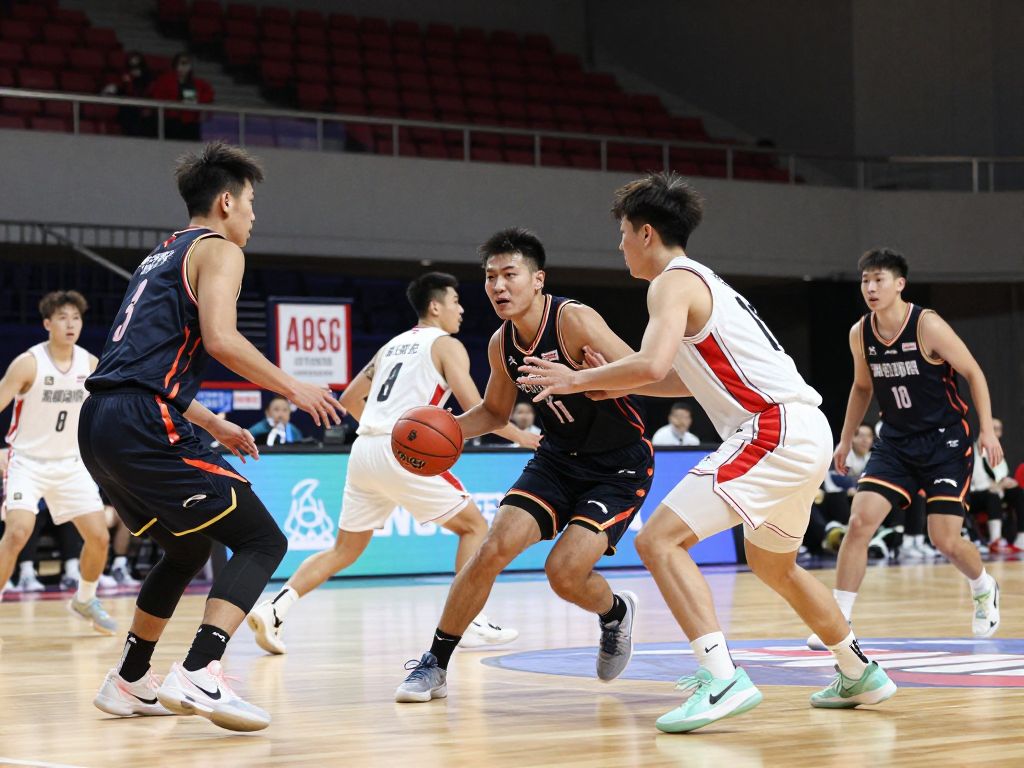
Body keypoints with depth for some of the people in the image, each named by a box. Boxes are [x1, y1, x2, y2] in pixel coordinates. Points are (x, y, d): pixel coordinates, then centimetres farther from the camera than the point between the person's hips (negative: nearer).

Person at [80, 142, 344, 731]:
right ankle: (199, 675, -23)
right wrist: (292, 387, -5)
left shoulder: (164, 255, 28)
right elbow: (220, 338, -16)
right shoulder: (218, 250, 1)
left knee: (189, 548, 27)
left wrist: (214, 426, 36)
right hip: (146, 424, -9)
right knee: (262, 541, -7)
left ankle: (130, 683, 30)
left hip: (101, 423, 9)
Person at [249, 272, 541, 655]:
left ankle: (275, 608, -4)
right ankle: (470, 623, 0)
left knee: (345, 549, 13)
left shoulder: (392, 345, 24)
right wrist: (521, 436, 6)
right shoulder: (447, 346, 3)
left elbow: (349, 399, 28)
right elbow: (475, 409, -6)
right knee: (474, 526, 8)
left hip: (364, 450, 7)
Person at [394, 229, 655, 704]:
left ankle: (615, 613, 18)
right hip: (558, 458, 6)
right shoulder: (501, 344, -3)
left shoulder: (575, 321, -24)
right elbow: (495, 412, 15)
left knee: (564, 572, -18)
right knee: (493, 549, -12)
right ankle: (435, 664, 0)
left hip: (620, 466, -5)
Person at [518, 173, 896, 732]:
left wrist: (578, 380, -9)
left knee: (658, 540, -14)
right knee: (771, 563, 30)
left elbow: (652, 364, -23)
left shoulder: (673, 282, -6)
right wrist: (622, 386, 24)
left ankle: (722, 679, -26)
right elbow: (691, 378, 34)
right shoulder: (702, 280, 23)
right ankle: (860, 674, 39)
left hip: (774, 431, -10)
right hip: (807, 432, 10)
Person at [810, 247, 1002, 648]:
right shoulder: (860, 334, -2)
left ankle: (984, 589, 29)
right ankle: (839, 619, -8)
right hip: (895, 441, 4)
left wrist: (987, 429, -15)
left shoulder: (927, 325, -17)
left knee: (945, 539, -5)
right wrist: (845, 440, 16)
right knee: (860, 521, -14)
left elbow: (973, 373, -9)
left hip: (945, 439, -4)